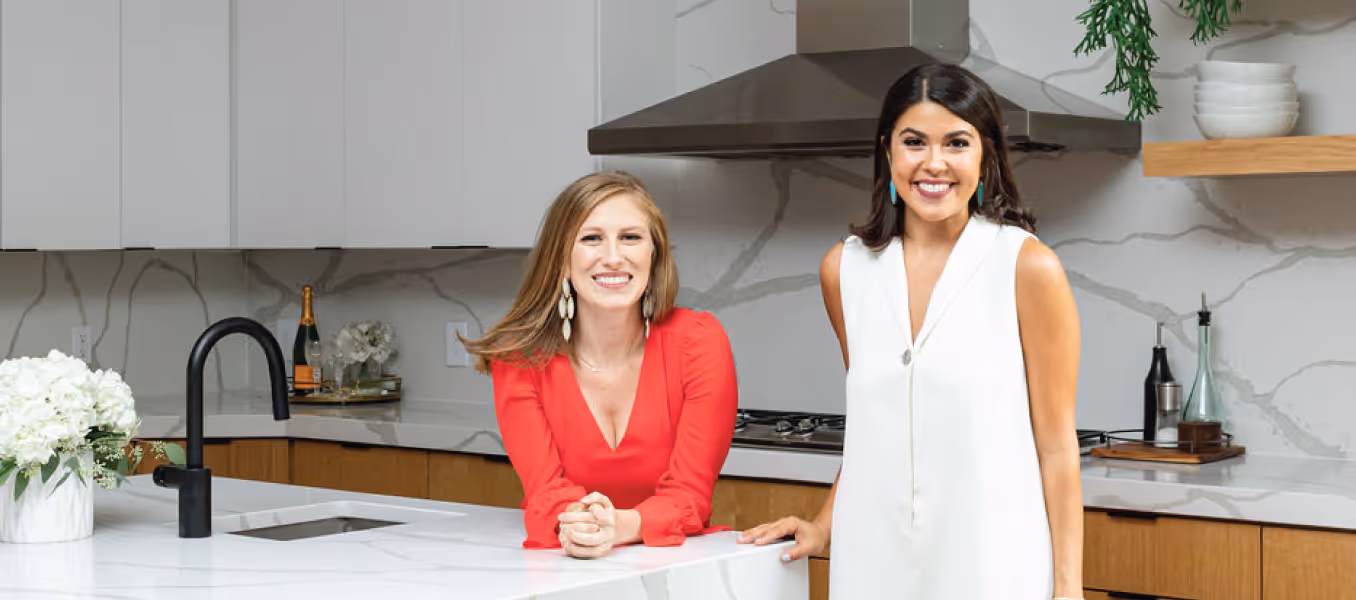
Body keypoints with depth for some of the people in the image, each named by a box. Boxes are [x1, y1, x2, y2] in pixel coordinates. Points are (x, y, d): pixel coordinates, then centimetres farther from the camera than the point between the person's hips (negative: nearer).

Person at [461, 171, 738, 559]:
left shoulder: (700, 343, -8)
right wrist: (577, 523, -32)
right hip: (563, 566, 1)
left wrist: (619, 527, -31)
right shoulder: (520, 355, -5)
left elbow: (690, 494, -12)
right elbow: (544, 491, -10)